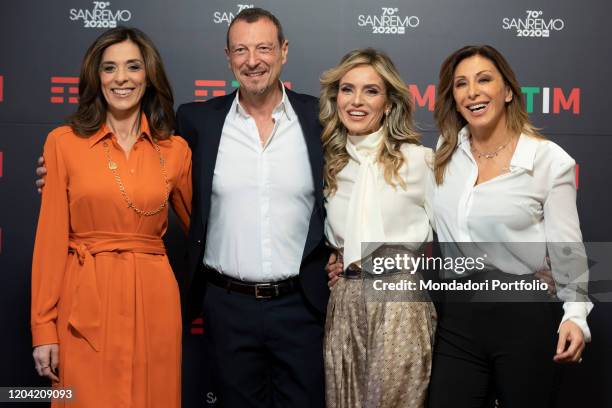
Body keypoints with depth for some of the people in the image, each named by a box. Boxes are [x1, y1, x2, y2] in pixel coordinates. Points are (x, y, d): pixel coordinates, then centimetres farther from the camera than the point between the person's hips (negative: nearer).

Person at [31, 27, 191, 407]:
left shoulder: (175, 149, 4)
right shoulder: (64, 142, -1)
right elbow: (52, 237, -2)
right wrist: (44, 327, -4)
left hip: (153, 301, 2)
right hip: (85, 303, -1)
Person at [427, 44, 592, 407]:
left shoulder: (551, 160, -6)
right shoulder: (447, 152, 7)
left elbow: (568, 251, -4)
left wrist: (576, 316, -17)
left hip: (525, 320, -3)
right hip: (457, 319, 3)